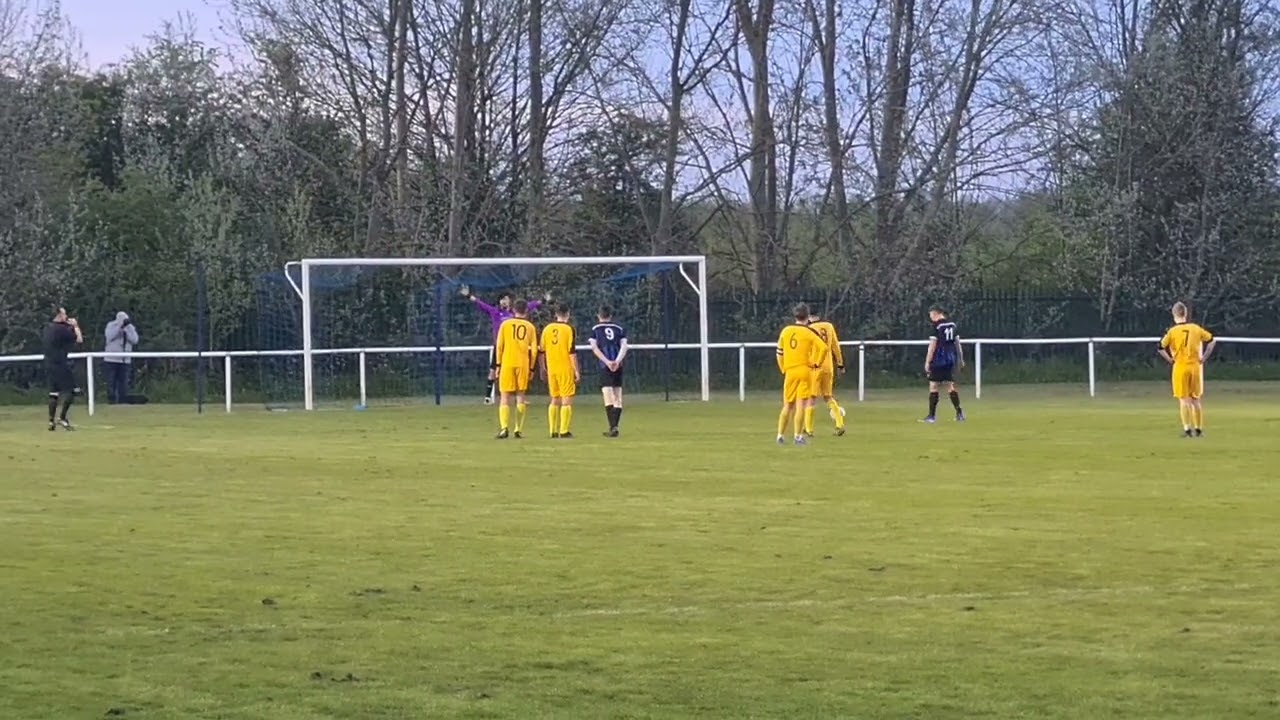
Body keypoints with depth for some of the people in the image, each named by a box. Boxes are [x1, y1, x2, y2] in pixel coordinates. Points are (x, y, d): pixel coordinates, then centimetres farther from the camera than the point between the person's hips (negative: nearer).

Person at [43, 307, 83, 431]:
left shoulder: (48, 328, 11)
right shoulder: (61, 329, -14)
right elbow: (79, 340, -9)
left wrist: (70, 326, 17)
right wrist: (76, 326, 4)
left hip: (49, 364, 8)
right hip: (60, 364, -8)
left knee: (53, 392, 10)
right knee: (71, 390, -4)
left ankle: (51, 421, 8)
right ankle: (62, 418, -9)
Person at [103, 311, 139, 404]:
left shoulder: (130, 328, 5)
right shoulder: (111, 326, -1)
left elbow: (134, 340, -9)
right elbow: (109, 336, -20)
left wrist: (128, 327, -17)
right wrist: (120, 326, -23)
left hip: (125, 360, 2)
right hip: (112, 358, -2)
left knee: (123, 382, 2)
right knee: (111, 382, -2)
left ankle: (123, 400, 6)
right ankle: (111, 400, 2)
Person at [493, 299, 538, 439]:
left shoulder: (505, 324, 2)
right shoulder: (530, 327, 6)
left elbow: (499, 346, 0)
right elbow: (534, 350, 4)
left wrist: (498, 364, 7)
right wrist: (531, 368, 11)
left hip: (507, 364, -1)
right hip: (523, 364, 1)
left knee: (504, 397, 1)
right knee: (520, 397, 10)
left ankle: (504, 427, -15)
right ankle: (519, 430, 6)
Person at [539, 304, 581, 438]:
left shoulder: (547, 329, 6)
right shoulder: (569, 329, -8)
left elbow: (541, 351, 8)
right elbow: (572, 352, -12)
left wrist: (543, 369, 17)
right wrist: (576, 371, -7)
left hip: (551, 369, 5)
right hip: (566, 369, -5)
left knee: (554, 400, 13)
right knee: (567, 400, 1)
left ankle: (553, 431, 12)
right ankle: (564, 431, -4)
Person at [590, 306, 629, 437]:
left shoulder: (595, 329, 8)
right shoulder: (619, 328, 14)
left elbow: (594, 348, -5)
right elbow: (624, 346, 0)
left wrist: (607, 362, -11)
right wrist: (617, 361, -11)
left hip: (605, 367, -3)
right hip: (618, 366, 3)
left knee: (608, 399, -7)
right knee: (618, 398, 10)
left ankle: (613, 427, -18)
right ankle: (615, 427, 10)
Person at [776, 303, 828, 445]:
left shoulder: (785, 331, 8)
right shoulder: (809, 332, -3)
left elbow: (779, 352, 14)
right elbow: (823, 348, -13)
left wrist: (783, 370, 21)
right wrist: (817, 364, -1)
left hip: (789, 371, 3)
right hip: (804, 370, -3)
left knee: (788, 405, 12)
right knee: (800, 404, -2)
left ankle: (780, 435, 9)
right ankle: (798, 436, -4)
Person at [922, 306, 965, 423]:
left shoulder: (936, 326, -10)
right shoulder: (953, 325, 9)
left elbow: (932, 346, -12)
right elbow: (958, 343, 12)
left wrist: (927, 362, -9)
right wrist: (961, 360, 18)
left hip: (939, 360, -7)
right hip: (951, 359, 7)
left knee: (933, 386, -1)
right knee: (951, 386, 13)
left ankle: (932, 416, -1)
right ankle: (959, 413, 6)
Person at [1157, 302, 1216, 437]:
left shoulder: (1173, 331, -7)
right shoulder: (1196, 328, 3)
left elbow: (1161, 348, -12)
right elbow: (1212, 341, 10)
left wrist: (1170, 360, 0)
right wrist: (1204, 357, 12)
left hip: (1180, 366, -3)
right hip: (1196, 365, 3)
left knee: (1184, 400, 1)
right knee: (1195, 400, 14)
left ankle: (1187, 429, -5)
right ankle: (1198, 429, 17)